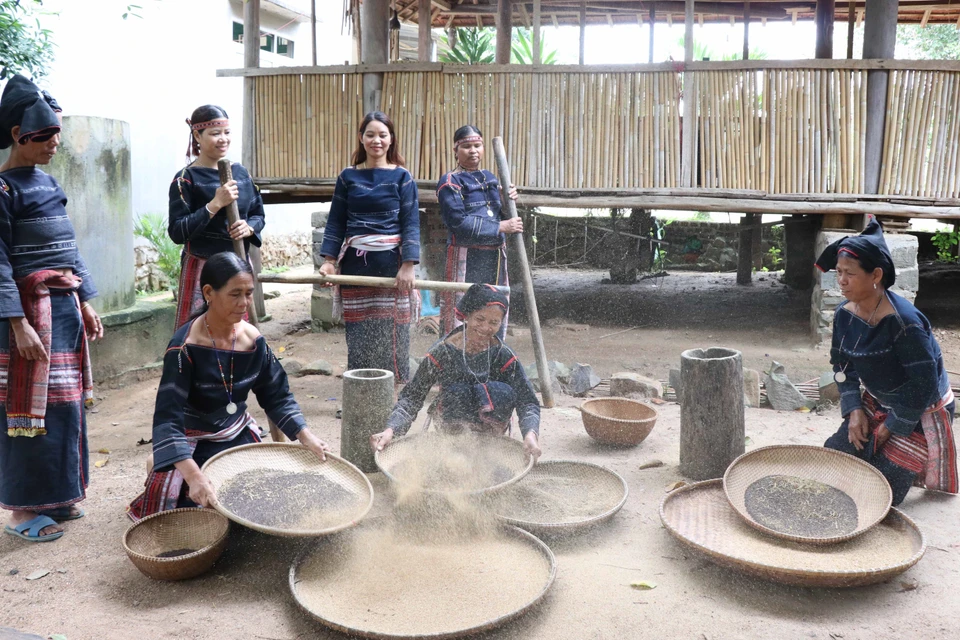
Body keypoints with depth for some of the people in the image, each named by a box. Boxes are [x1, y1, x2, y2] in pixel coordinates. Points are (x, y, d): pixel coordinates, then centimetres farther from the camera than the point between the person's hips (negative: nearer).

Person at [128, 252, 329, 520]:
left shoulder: (253, 339, -8)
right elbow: (168, 419, -31)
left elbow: (277, 396, 1)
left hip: (239, 437, 5)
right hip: (194, 446, -5)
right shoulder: (184, 347, -25)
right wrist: (194, 476, -44)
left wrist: (306, 437, -14)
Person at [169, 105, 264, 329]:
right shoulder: (186, 179, -9)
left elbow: (258, 214, 15)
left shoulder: (239, 172, 8)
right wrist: (215, 204, -21)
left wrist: (249, 227, -9)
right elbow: (177, 232, -14)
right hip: (202, 268, -5)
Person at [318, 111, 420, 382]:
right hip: (355, 263, 2)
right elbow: (336, 222, 9)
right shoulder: (348, 176, 8)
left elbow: (411, 223, -3)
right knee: (358, 332, 4)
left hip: (391, 263, -2)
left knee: (391, 332, 0)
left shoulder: (402, 177, 2)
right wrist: (329, 260, -1)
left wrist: (408, 265, -13)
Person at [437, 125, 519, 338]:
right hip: (465, 258, -7)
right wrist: (500, 227, -16)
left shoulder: (490, 179, 16)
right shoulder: (450, 182, -6)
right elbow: (459, 223, -17)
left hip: (495, 256, 7)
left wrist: (509, 200, -3)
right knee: (460, 321, -6)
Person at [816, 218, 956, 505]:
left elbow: (925, 383, -26)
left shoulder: (903, 322, -32)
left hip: (919, 413, -7)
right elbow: (842, 364, 2)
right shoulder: (845, 314, -9)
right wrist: (854, 409, -9)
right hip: (877, 404, 7)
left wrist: (893, 425, -17)